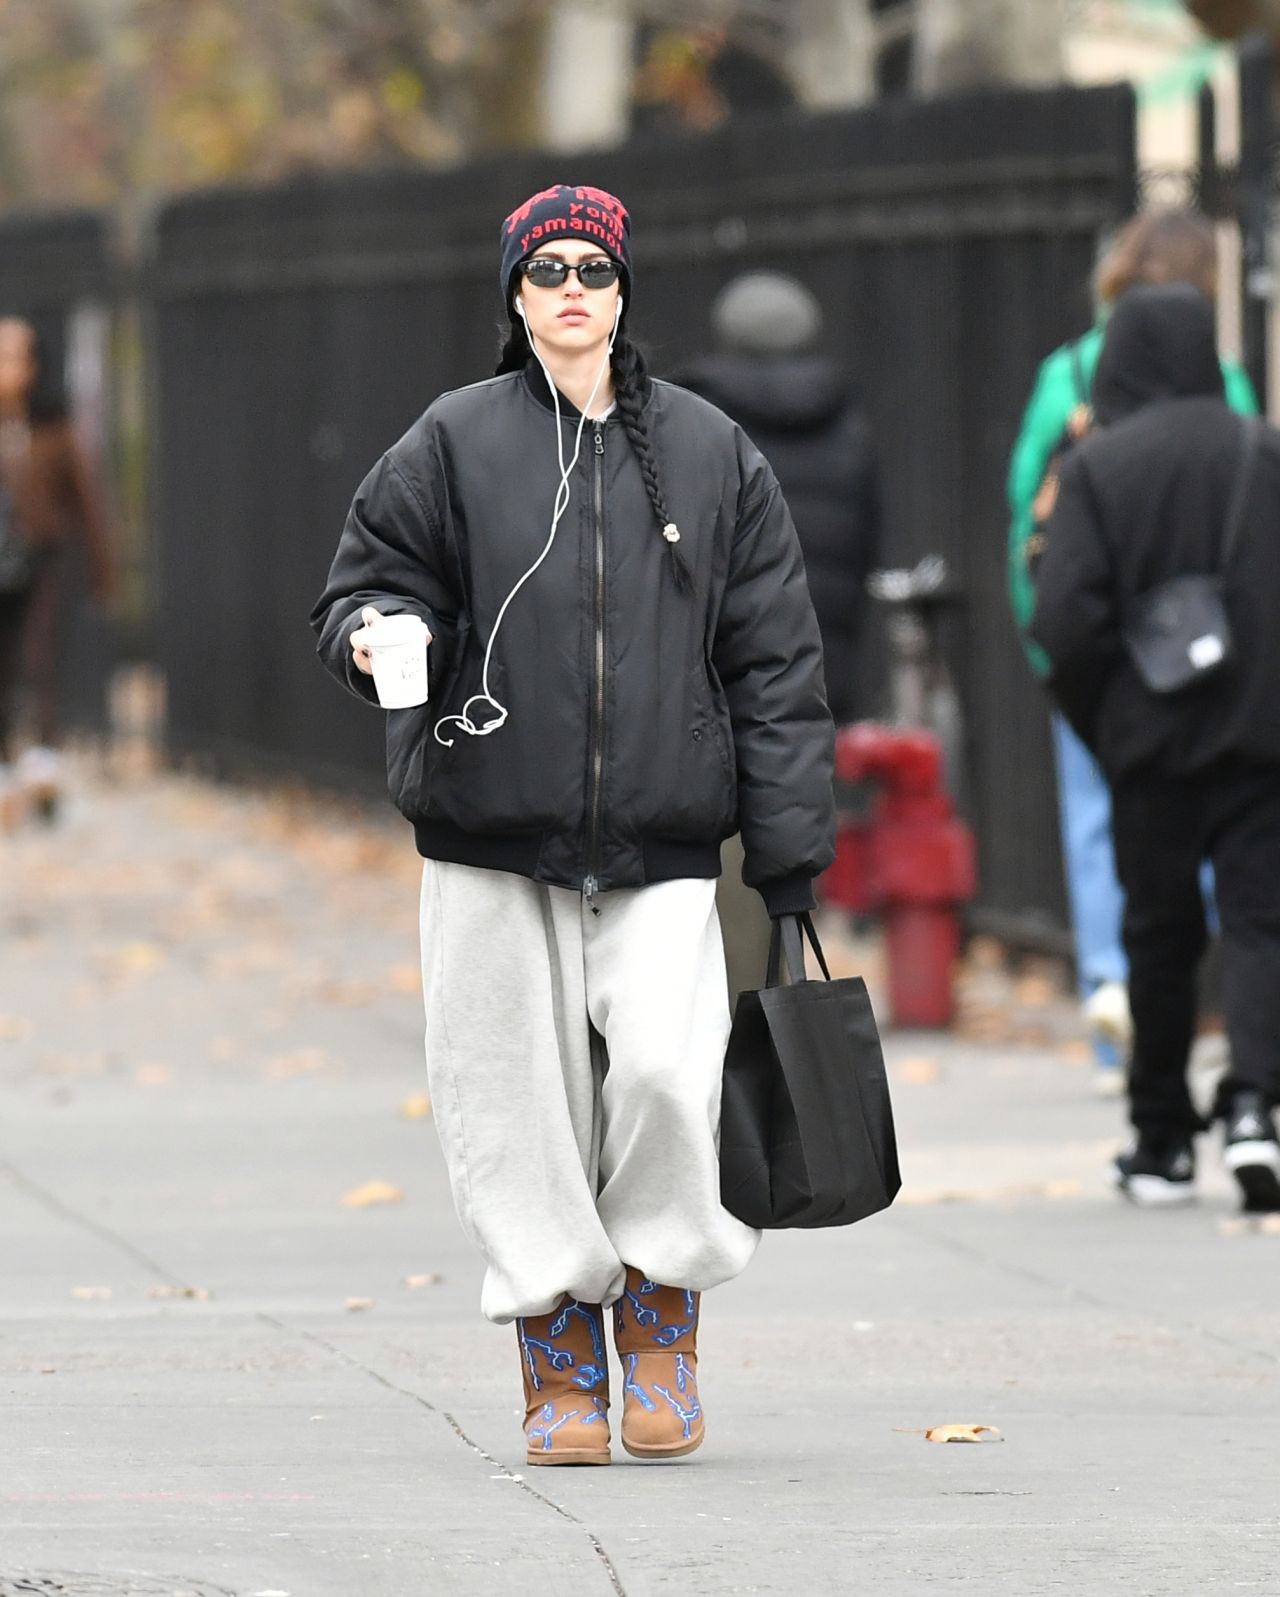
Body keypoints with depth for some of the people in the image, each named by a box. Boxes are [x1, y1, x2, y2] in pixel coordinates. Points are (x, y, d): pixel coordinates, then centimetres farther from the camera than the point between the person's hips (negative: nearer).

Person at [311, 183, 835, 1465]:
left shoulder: (709, 454, 9)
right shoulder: (452, 446, 5)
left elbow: (775, 660, 10)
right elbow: (369, 582, 9)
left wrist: (790, 851, 5)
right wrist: (380, 636, -16)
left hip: (663, 849, 0)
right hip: (492, 844, 0)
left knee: (667, 1072, -17)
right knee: (519, 1099, -1)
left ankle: (660, 1321, 6)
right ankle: (560, 1369, 11)